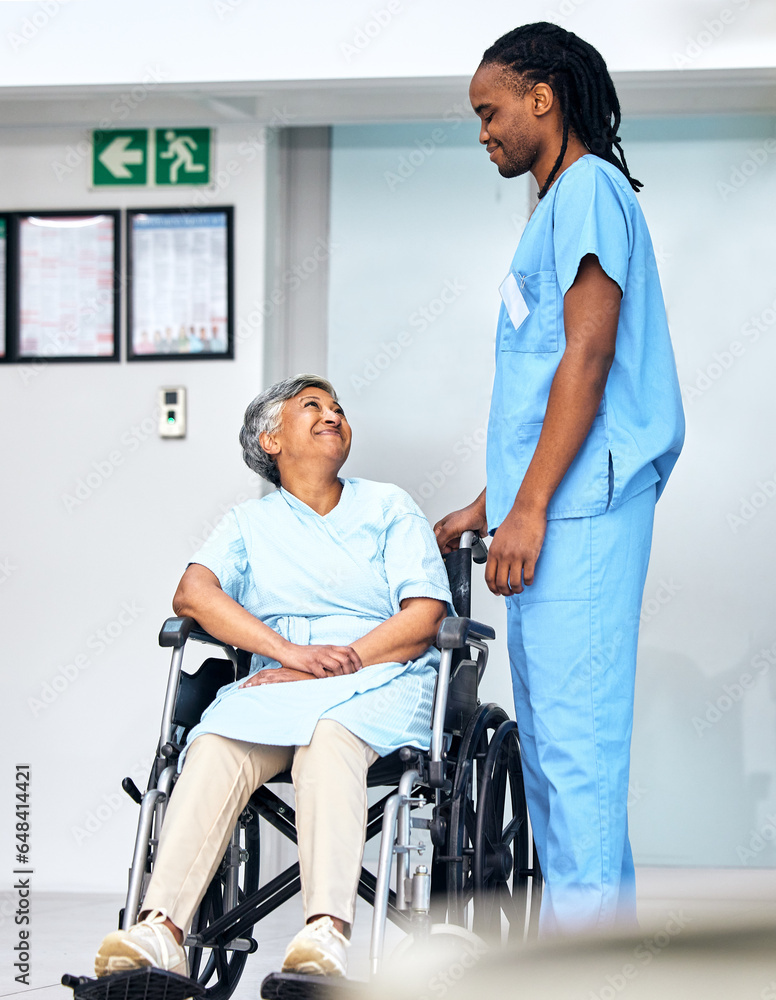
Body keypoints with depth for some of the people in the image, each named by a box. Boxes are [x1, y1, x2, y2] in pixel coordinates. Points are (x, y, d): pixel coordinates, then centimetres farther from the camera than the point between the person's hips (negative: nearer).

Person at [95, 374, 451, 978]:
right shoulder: (250, 523, 22)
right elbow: (193, 593, 2)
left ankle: (327, 935, -60)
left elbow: (424, 616, 4)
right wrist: (289, 651, -15)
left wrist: (335, 663, -11)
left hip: (380, 681, -2)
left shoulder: (389, 508, 18)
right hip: (272, 685, 2)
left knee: (327, 739, -39)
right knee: (215, 747, -33)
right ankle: (160, 931, -51)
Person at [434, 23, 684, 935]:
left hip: (582, 508, -10)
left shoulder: (588, 189, -7)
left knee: (574, 731, -11)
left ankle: (592, 939, -11)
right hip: (548, 512, 10)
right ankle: (576, 930, 16)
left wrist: (531, 508, -20)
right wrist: (488, 505, 27)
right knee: (547, 735, 11)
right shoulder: (556, 203, 24)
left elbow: (589, 356, -17)